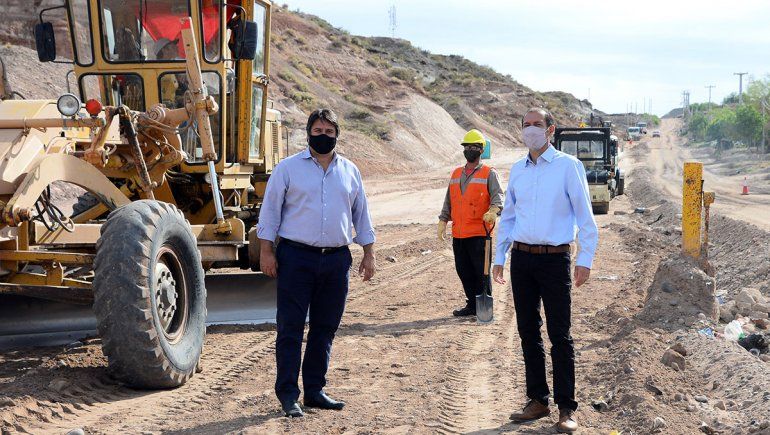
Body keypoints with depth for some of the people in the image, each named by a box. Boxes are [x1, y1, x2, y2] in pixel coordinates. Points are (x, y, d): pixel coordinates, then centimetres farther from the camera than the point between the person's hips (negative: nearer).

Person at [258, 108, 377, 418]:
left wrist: (369, 253, 13)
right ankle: (287, 394, 2)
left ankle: (315, 390, 18)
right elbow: (270, 210, 1)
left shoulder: (349, 171, 12)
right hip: (296, 257, -4)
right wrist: (266, 251, -5)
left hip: (336, 259, 4)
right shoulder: (288, 168, 1)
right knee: (291, 328, -4)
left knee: (325, 328, 9)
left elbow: (361, 214, 18)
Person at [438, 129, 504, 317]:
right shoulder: (456, 174, 17)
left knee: (481, 271, -3)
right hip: (458, 234, 6)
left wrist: (493, 210, -33)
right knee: (463, 270, 9)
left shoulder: (489, 173, 0)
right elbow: (449, 201, 20)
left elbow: (498, 195, -13)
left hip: (479, 233, -6)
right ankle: (472, 305, 21)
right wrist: (443, 221, 11)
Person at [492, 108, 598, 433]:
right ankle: (538, 400, 19)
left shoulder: (568, 166, -3)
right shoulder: (517, 170, 12)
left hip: (554, 259, -5)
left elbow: (585, 217, -4)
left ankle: (566, 409, 2)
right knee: (528, 332, 9)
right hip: (521, 258, 5)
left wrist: (585, 259, -10)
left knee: (559, 335, -4)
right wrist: (499, 257, 14)